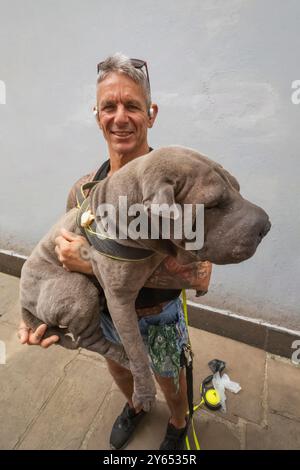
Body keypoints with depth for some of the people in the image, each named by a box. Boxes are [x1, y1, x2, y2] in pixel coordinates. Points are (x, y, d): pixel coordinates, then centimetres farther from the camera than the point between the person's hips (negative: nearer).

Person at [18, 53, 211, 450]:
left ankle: (179, 426, 65)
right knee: (117, 370, 33)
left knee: (169, 383, 26)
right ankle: (134, 407, 71)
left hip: (158, 318, -4)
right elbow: (62, 258, -2)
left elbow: (195, 275, -34)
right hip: (104, 311, 5)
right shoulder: (84, 189, -11)